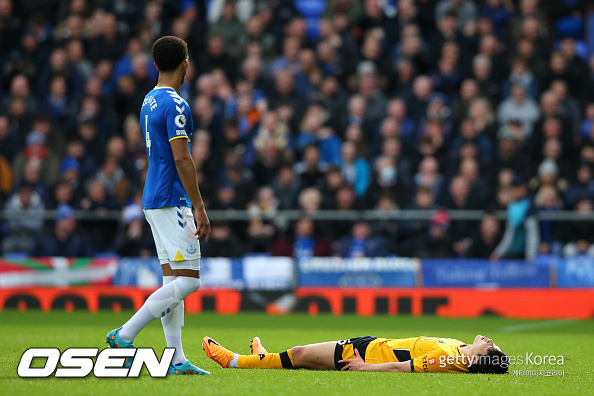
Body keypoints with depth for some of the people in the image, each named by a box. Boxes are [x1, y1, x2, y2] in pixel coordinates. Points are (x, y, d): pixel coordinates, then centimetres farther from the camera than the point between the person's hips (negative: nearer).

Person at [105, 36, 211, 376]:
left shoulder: (150, 102, 15)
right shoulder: (175, 105, -14)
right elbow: (182, 159, -19)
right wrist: (199, 208, -18)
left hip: (155, 201, 10)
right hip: (172, 201, -10)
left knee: (173, 280, 8)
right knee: (188, 280, -10)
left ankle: (177, 360, 6)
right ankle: (126, 335, -12)